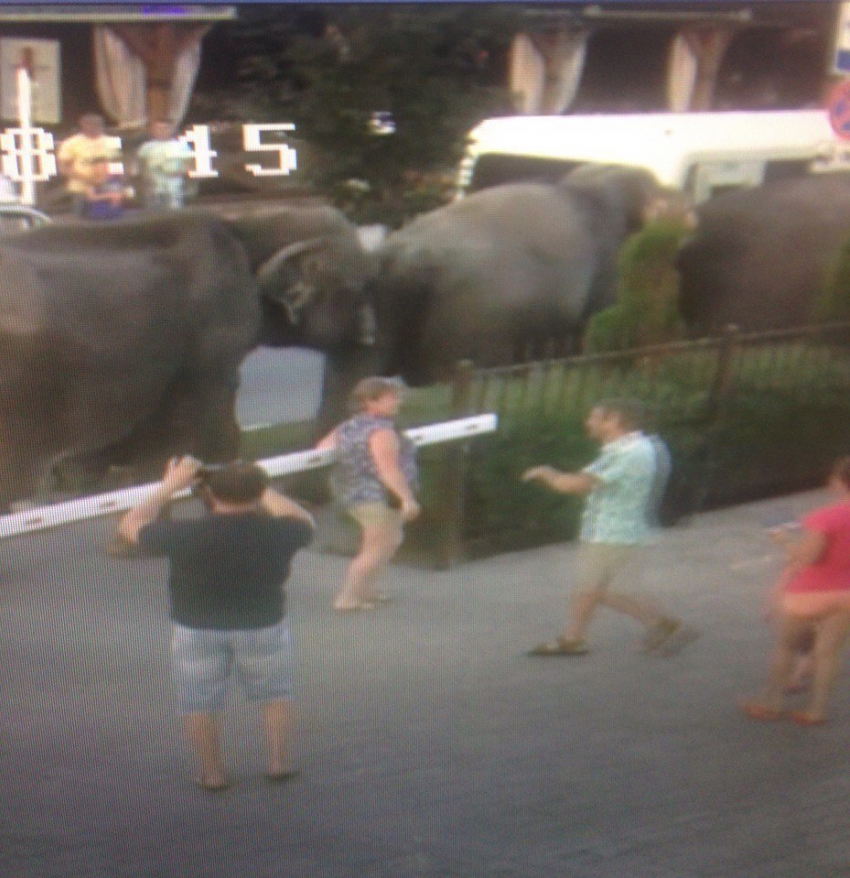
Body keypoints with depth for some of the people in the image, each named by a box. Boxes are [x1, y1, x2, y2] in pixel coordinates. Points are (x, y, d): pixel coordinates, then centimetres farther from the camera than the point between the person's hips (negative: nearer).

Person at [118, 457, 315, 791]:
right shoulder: (276, 532, -18)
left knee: (198, 702, 15)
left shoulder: (186, 535, -24)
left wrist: (169, 487, -1)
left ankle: (213, 774, 21)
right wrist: (261, 488, 10)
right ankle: (279, 764, 25)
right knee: (275, 692, 22)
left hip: (197, 629, -1)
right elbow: (304, 522, 8)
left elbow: (131, 526, -7)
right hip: (264, 625, 2)